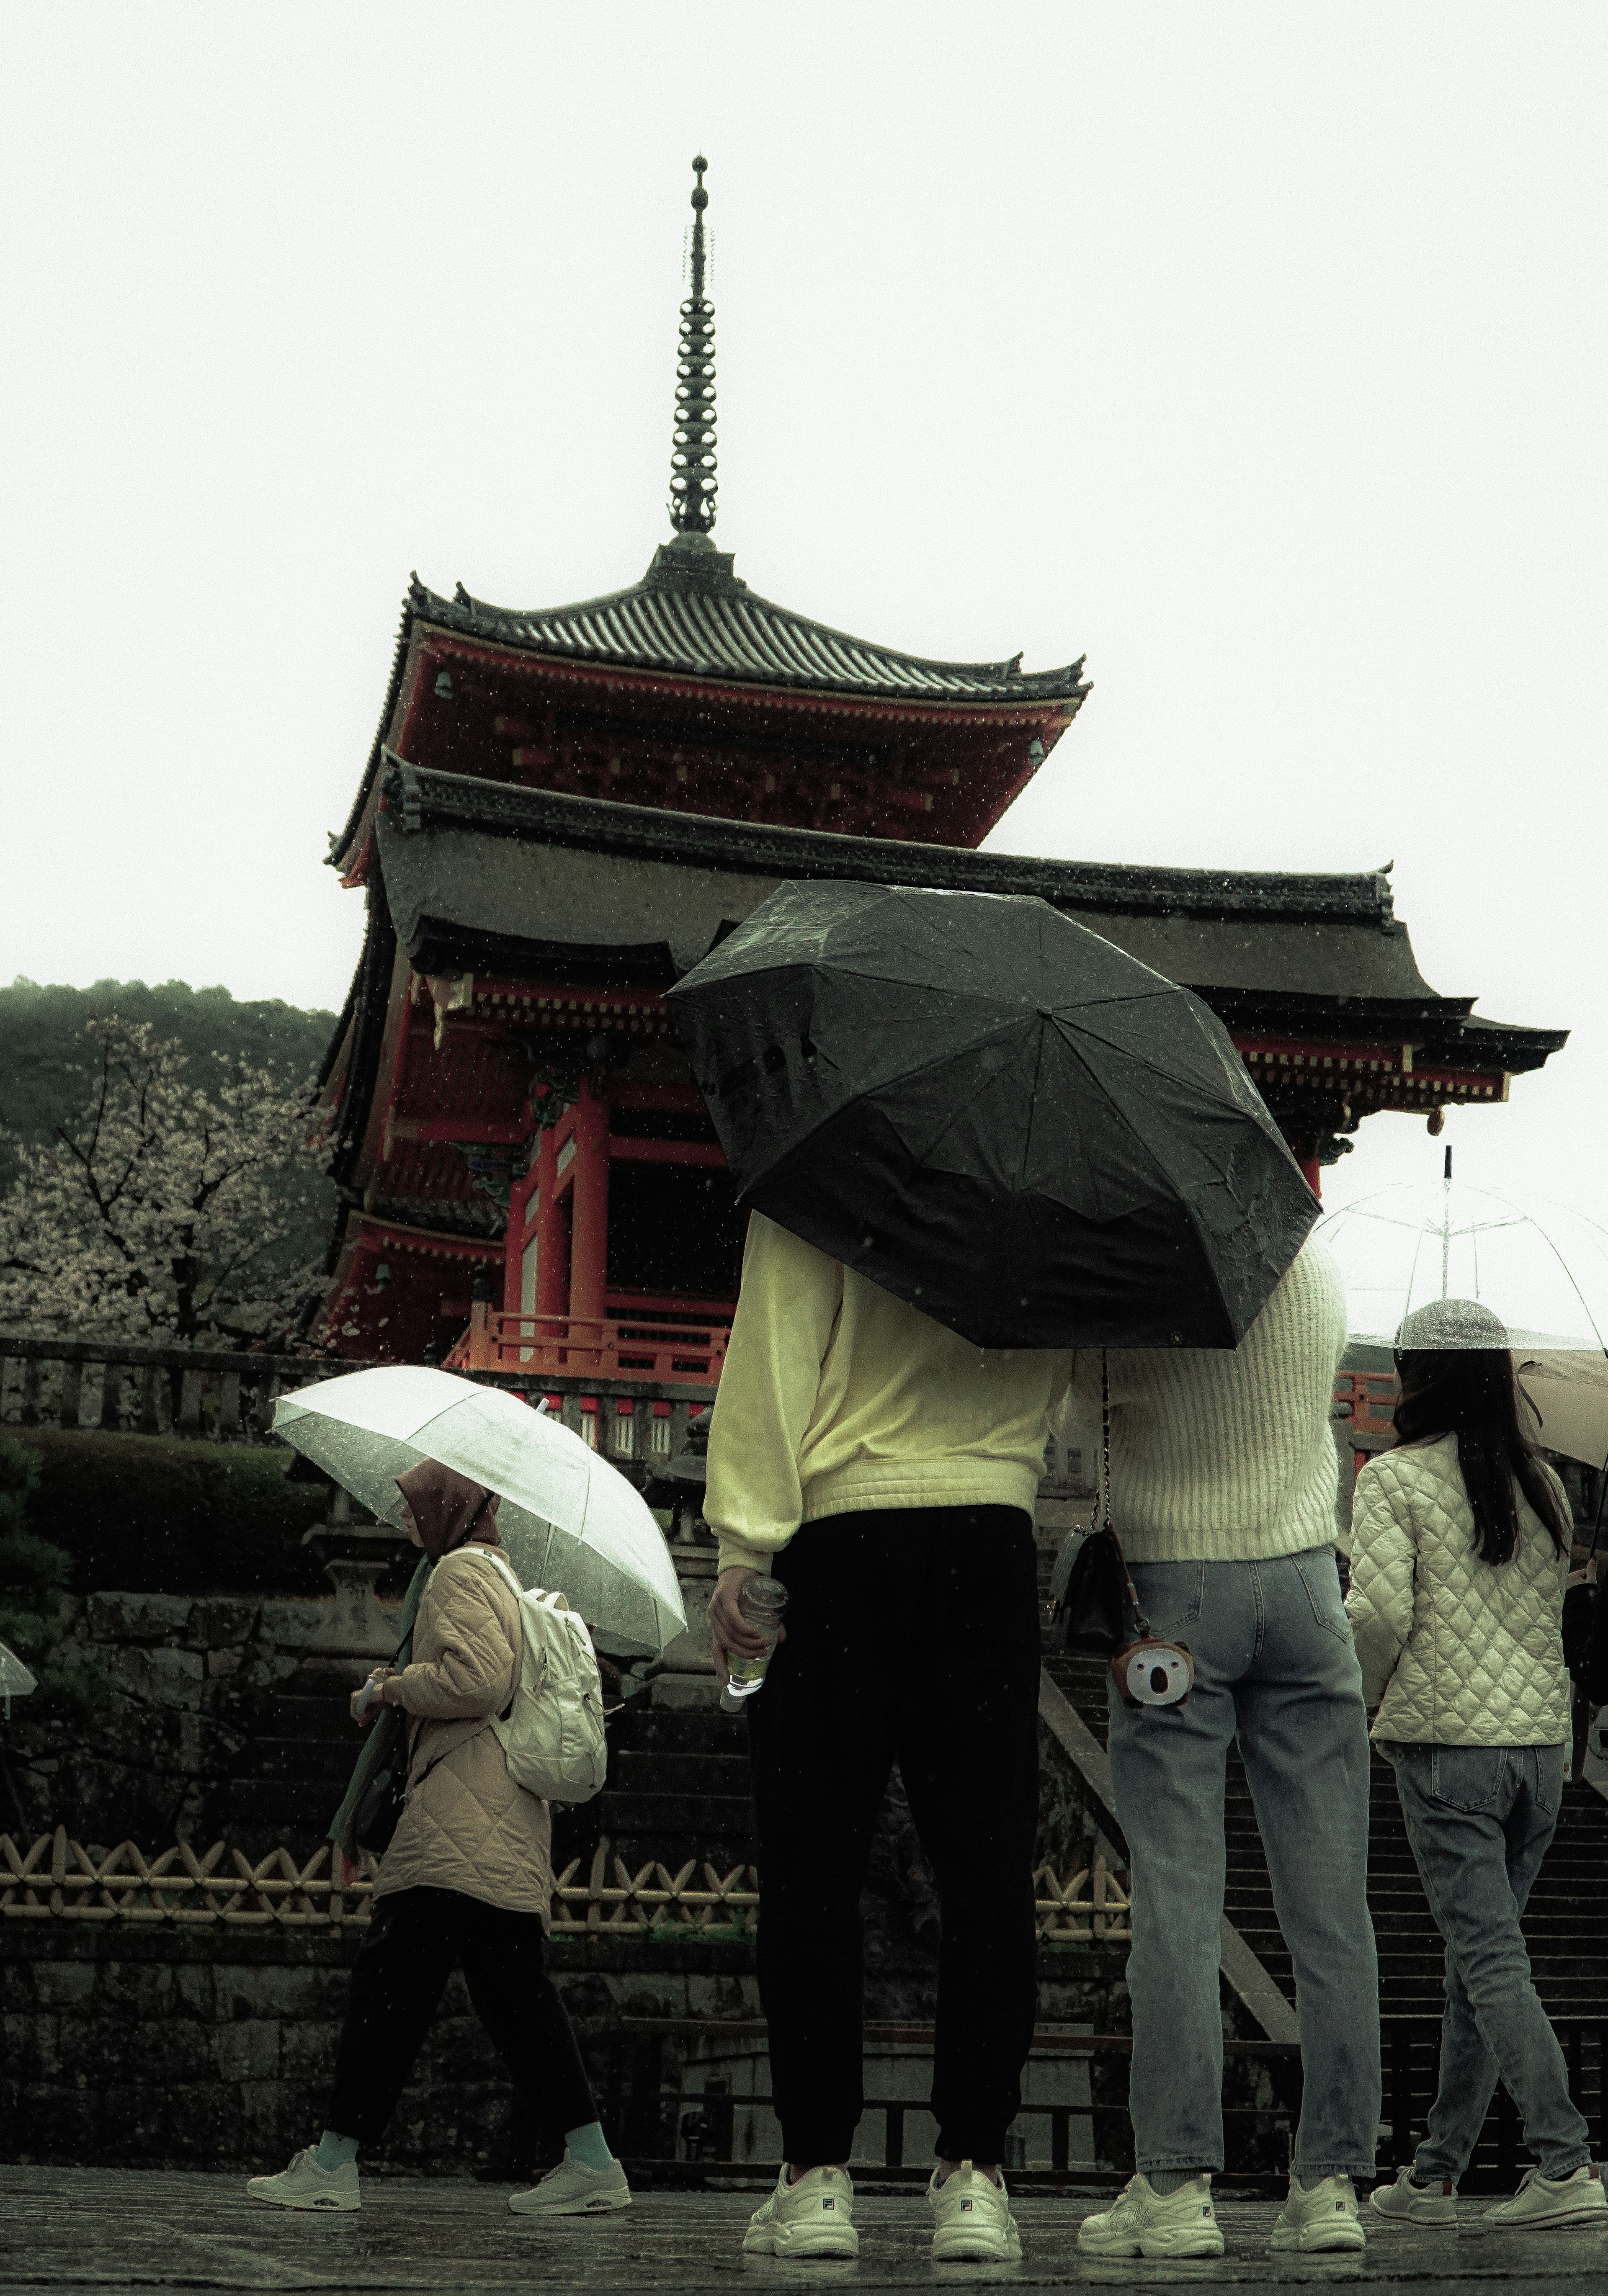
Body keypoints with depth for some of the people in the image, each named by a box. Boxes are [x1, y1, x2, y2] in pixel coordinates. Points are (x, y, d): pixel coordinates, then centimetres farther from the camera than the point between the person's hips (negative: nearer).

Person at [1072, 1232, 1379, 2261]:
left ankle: (1176, 2185, -4)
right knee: (1328, 1903, 4)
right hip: (1303, 1579, 3)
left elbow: (1075, 1387, 3)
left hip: (1172, 1596, -3)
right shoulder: (1320, 1271, 4)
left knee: (1178, 1901, -3)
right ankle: (1332, 2183, 5)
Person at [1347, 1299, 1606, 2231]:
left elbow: (1382, 1612, -14)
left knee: (1491, 1960, -5)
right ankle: (1435, 2173, 18)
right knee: (1480, 1954, 12)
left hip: (1446, 1742, -6)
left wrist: (1355, 1702, 3)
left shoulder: (1395, 1478, -6)